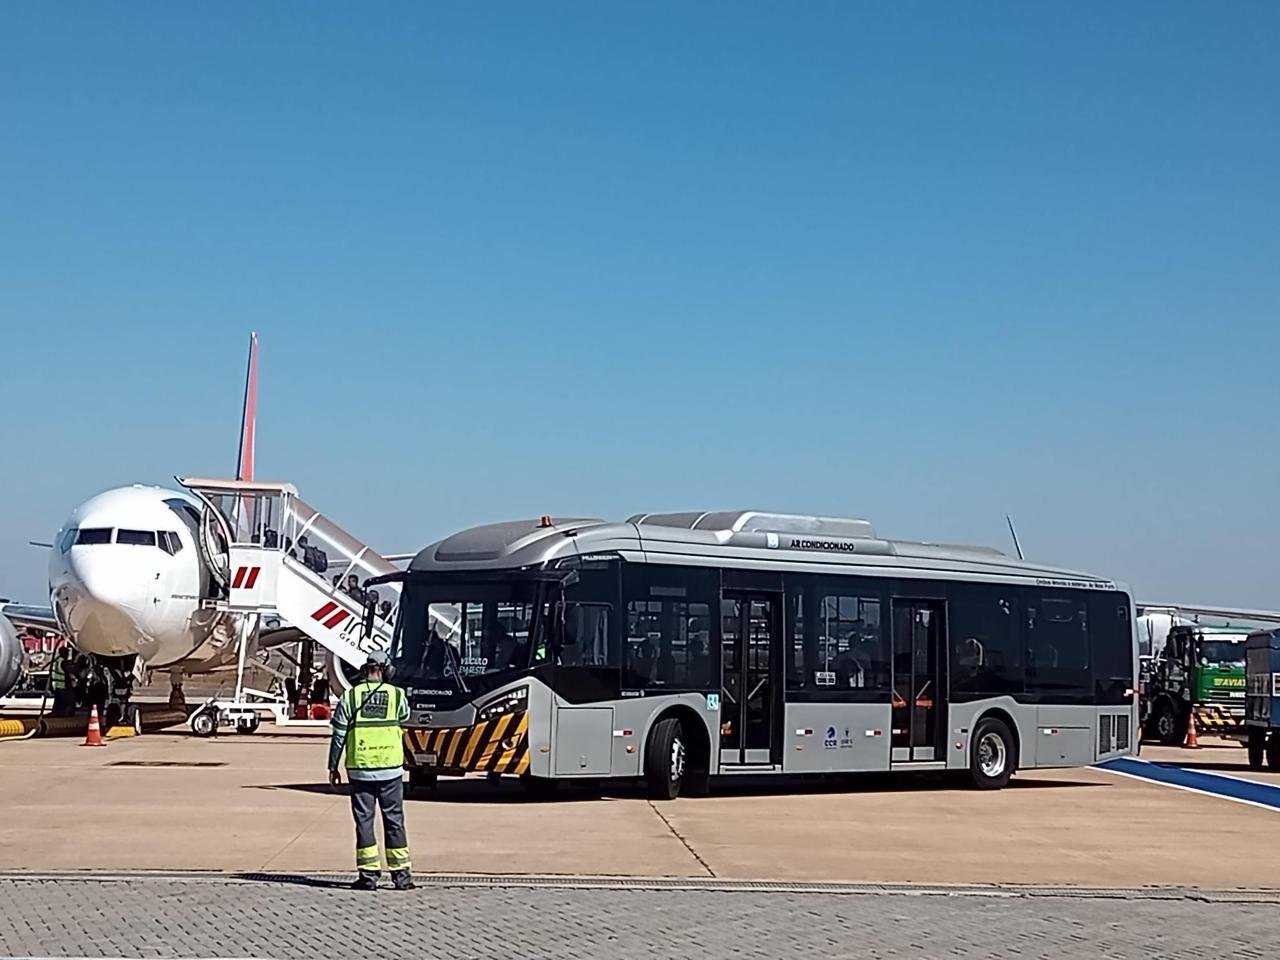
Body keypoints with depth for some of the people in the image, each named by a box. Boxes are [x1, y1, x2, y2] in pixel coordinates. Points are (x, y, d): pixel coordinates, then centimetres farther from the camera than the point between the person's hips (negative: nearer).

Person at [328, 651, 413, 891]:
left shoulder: (349, 697, -3)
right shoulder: (397, 695, -2)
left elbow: (338, 736, -1)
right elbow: (405, 719, 19)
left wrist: (333, 767, 7)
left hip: (360, 769, 0)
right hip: (391, 769, 0)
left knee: (364, 821, 5)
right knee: (394, 820, 8)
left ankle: (368, 873, 5)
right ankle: (401, 873, 10)